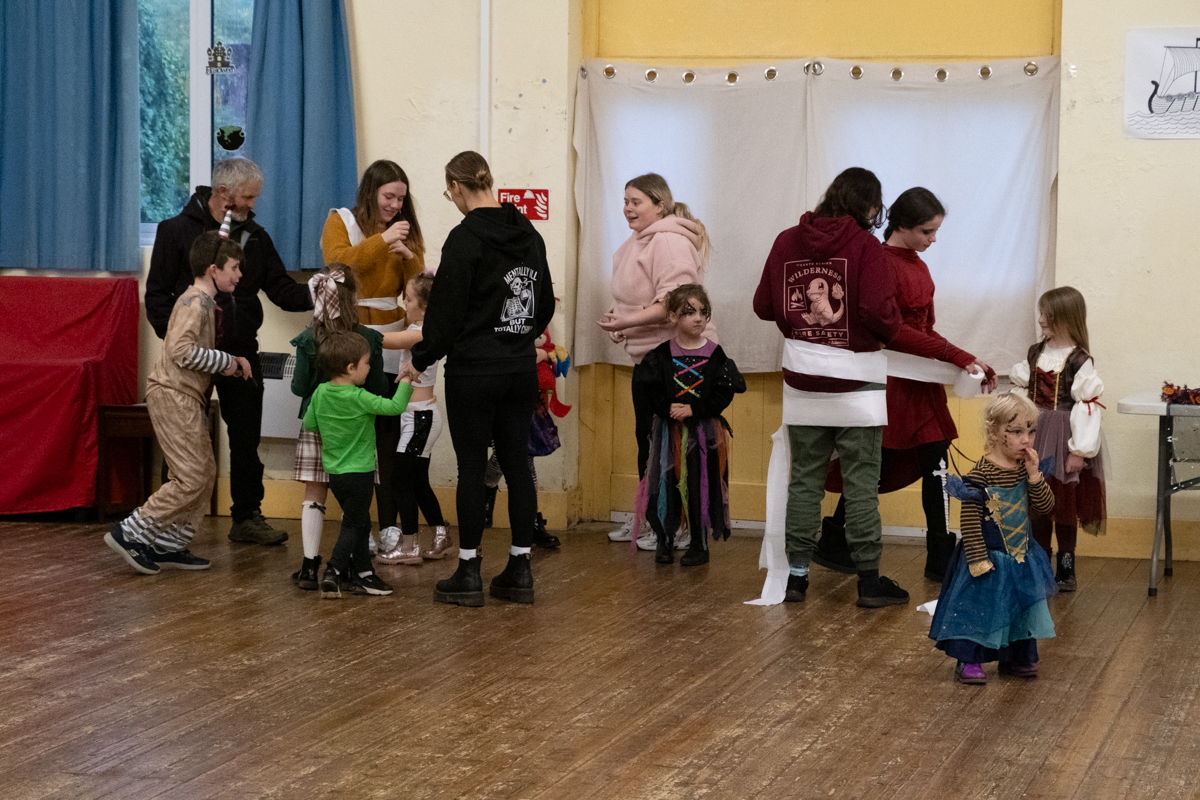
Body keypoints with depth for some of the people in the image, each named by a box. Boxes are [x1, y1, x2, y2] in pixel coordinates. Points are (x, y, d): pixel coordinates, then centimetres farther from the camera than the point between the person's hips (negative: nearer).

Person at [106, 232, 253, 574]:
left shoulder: (204, 302, 18)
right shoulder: (194, 302, -14)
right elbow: (181, 351, -26)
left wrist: (230, 362, 9)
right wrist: (227, 361, -16)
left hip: (186, 398, 11)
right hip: (173, 395, -11)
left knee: (205, 473, 10)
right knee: (192, 478, -12)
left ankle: (169, 547, 14)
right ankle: (130, 534, -7)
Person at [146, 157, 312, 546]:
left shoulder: (254, 236, 10)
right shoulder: (178, 230, -3)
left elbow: (281, 290, 5)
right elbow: (157, 294, -3)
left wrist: (315, 294, -14)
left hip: (241, 351, 4)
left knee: (246, 438, 7)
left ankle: (247, 517, 16)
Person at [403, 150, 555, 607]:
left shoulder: (466, 237, -14)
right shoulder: (529, 235, 8)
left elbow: (447, 308, -12)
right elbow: (545, 305, 17)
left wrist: (421, 359, -1)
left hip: (473, 370, -6)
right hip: (521, 369, 6)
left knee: (472, 467, 0)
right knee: (516, 464, 8)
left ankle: (469, 573, 4)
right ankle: (519, 570, 11)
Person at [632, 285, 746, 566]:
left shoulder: (715, 355, -2)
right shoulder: (661, 355, 1)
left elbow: (723, 394, -7)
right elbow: (648, 387, -3)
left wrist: (693, 410, -16)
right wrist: (668, 408, -17)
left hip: (704, 430, -1)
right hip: (668, 429, 1)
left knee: (701, 487, 0)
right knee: (666, 485, 2)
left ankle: (699, 545, 10)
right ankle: (665, 542, 14)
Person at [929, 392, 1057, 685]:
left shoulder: (1025, 469, 1)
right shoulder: (981, 474, -19)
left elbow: (1046, 506, -2)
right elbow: (969, 521, -18)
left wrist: (1034, 475, -15)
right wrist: (979, 560, -19)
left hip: (1020, 557, 7)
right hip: (990, 557, -7)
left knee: (1020, 609, 16)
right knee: (977, 607, 0)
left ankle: (1016, 657, 31)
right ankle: (968, 661, 10)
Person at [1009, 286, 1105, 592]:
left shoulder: (1079, 361, -13)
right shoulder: (1036, 353, 7)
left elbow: (1087, 406, -14)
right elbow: (1023, 391, 14)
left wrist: (1080, 450, -16)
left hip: (1063, 439, -6)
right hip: (1036, 435, 6)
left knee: (1064, 502, 1)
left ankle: (1066, 567, 11)